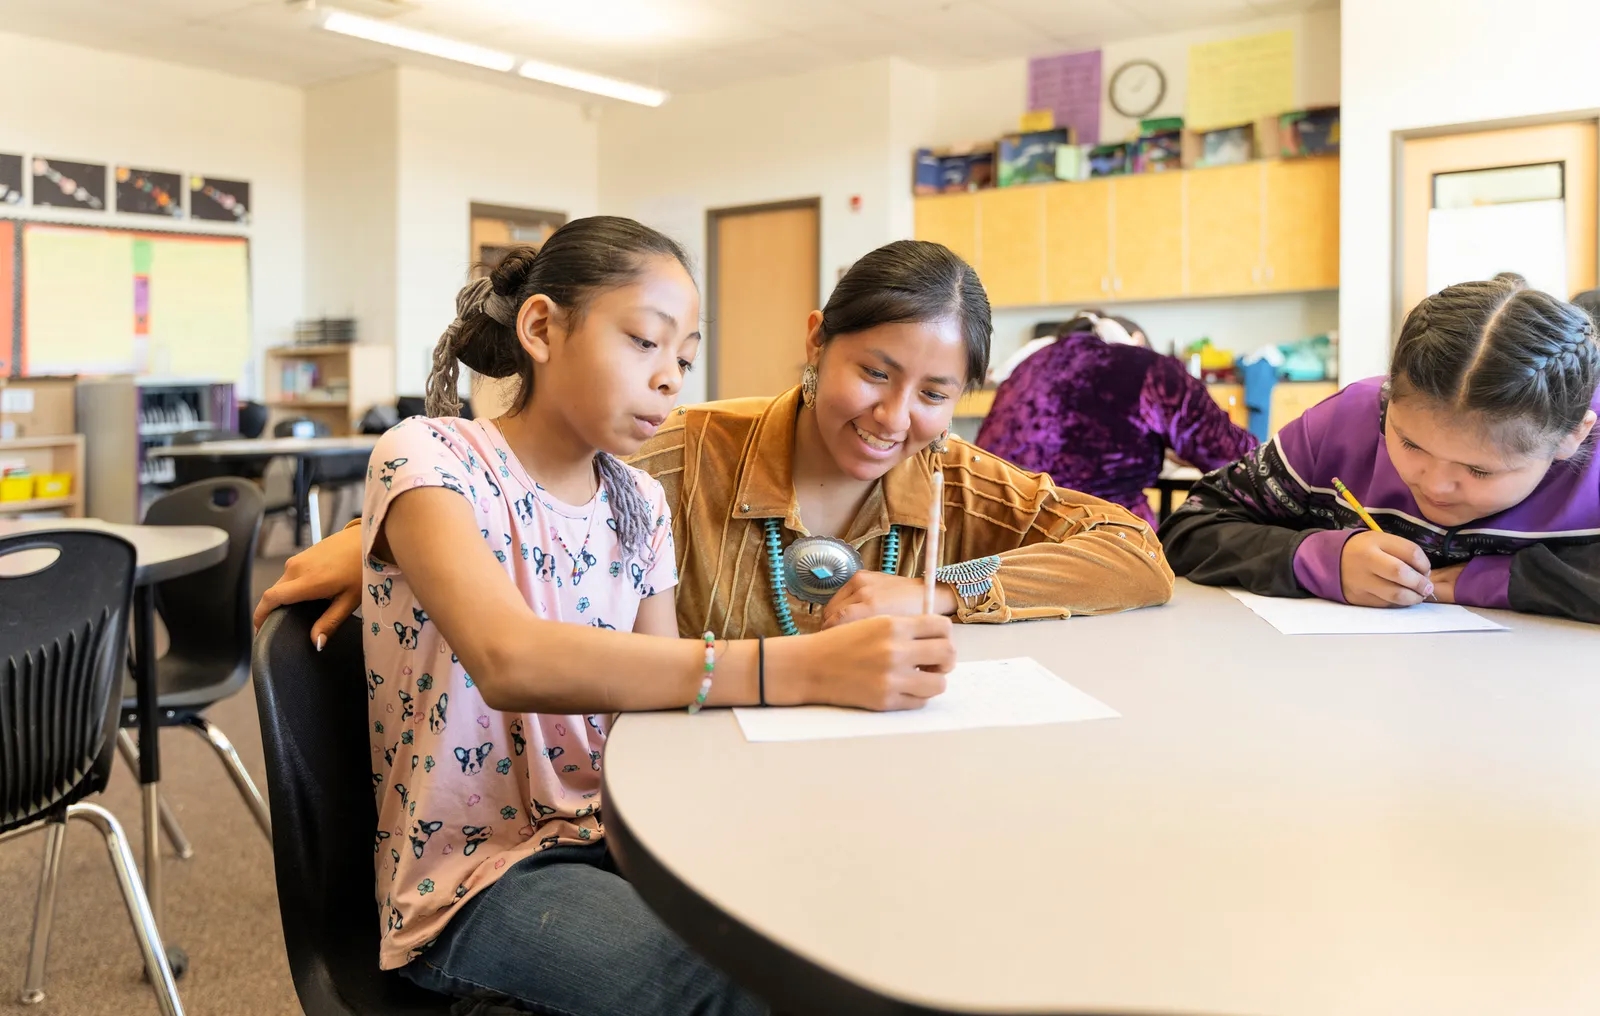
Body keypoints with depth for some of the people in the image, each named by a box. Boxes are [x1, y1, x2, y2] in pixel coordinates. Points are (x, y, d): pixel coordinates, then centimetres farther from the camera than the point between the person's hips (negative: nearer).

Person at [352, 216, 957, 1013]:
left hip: (615, 836, 6)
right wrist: (798, 669, -40)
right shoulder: (428, 458, -14)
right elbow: (510, 662, -33)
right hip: (477, 872, -5)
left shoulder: (640, 505, 5)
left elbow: (659, 694, -1)